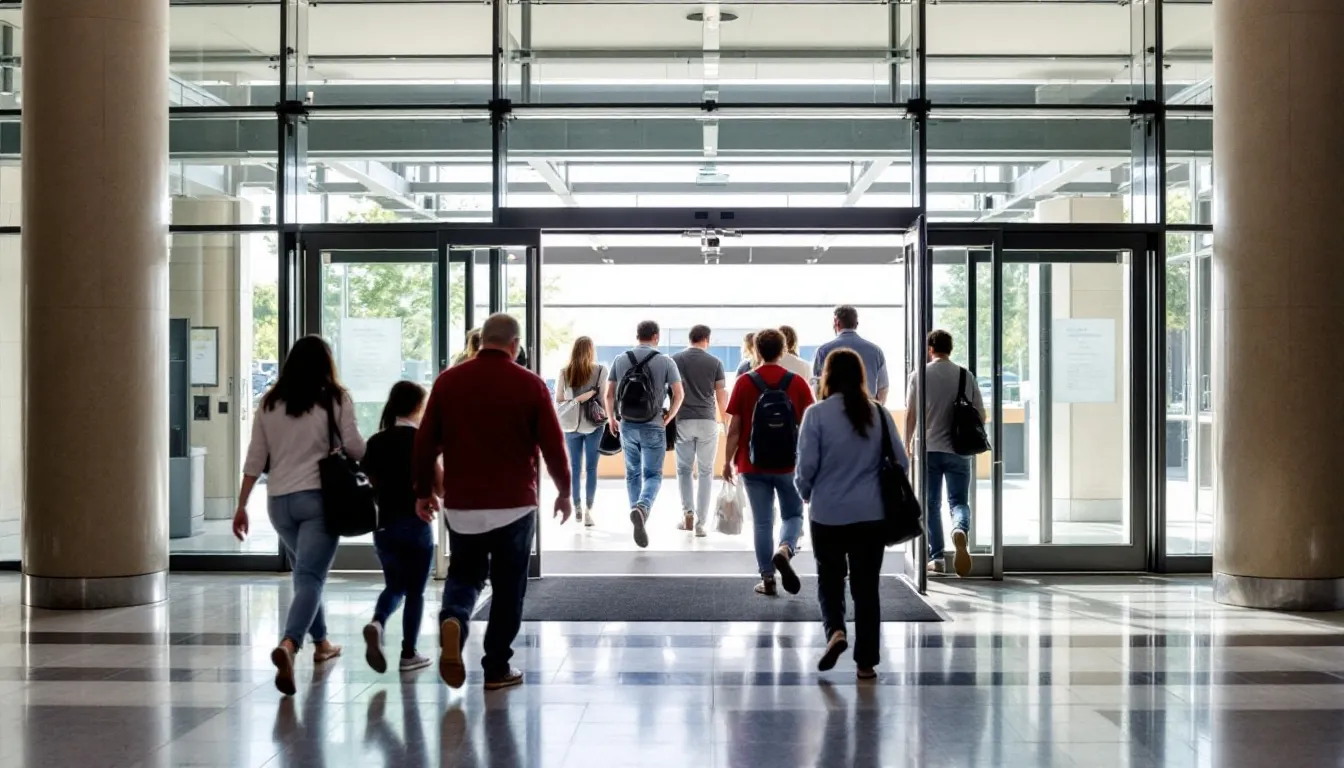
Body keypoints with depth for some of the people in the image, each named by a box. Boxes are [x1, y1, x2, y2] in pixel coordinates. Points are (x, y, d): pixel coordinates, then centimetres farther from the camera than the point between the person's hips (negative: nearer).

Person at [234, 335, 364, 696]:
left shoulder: (269, 403, 9)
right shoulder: (335, 399, -1)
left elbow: (255, 458, 8)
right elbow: (354, 448, -5)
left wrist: (242, 505, 13)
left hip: (279, 500, 4)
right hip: (319, 496, -4)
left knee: (306, 572, 24)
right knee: (310, 577, -10)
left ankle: (321, 643, 34)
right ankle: (289, 644, -32)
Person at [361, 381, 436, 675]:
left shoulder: (375, 442, 3)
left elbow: (372, 484, 8)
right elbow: (441, 489, -8)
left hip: (384, 525, 4)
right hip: (416, 524, -4)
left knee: (394, 585, 18)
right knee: (415, 590, 9)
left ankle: (377, 623, -10)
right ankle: (408, 654, 10)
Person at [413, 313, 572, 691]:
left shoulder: (448, 381, 2)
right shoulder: (530, 384, -5)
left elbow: (425, 441, 4)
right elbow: (553, 443, -4)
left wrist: (423, 491, 16)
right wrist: (564, 491, 11)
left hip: (461, 504, 2)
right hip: (514, 504, -2)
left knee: (464, 574, 18)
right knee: (508, 588, 10)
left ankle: (452, 621, -12)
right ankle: (497, 669, 12)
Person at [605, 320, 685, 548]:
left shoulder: (620, 360, 2)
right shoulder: (665, 361, -4)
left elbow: (609, 394, 3)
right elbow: (679, 394, -6)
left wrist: (612, 418, 18)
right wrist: (669, 416, 10)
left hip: (627, 425, 3)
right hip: (653, 427, -3)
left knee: (633, 474, 16)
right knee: (653, 475, 1)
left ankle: (639, 519, 21)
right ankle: (642, 508, -26)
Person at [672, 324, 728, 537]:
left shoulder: (675, 360, 3)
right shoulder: (715, 362, 1)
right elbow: (721, 395, 2)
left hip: (683, 420, 1)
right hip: (707, 421, -1)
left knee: (684, 469, 16)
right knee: (705, 472, 6)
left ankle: (687, 512, 0)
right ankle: (700, 522, 3)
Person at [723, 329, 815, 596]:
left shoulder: (744, 383, -5)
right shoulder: (798, 383, -3)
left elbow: (735, 428, -5)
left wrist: (728, 460, 6)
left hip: (754, 466, 0)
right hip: (789, 465, 0)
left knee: (762, 522, 7)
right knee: (793, 514, 15)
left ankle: (768, 578, 9)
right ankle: (784, 550, -13)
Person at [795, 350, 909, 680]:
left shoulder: (817, 414, -10)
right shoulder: (879, 414, -2)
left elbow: (806, 466, -9)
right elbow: (901, 462, 2)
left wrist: (806, 493, 12)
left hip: (828, 514, -2)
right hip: (871, 514, 2)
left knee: (830, 579, 17)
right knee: (866, 585, 10)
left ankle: (835, 631, -8)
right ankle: (866, 661, 12)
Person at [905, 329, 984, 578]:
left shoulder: (920, 375, -3)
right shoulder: (966, 376, 3)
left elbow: (910, 414, -4)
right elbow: (980, 414, 6)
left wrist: (907, 443, 9)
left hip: (928, 449, -1)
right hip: (958, 450, 1)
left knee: (932, 504, 8)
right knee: (958, 500, 6)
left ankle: (937, 557, 8)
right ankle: (960, 529, -26)